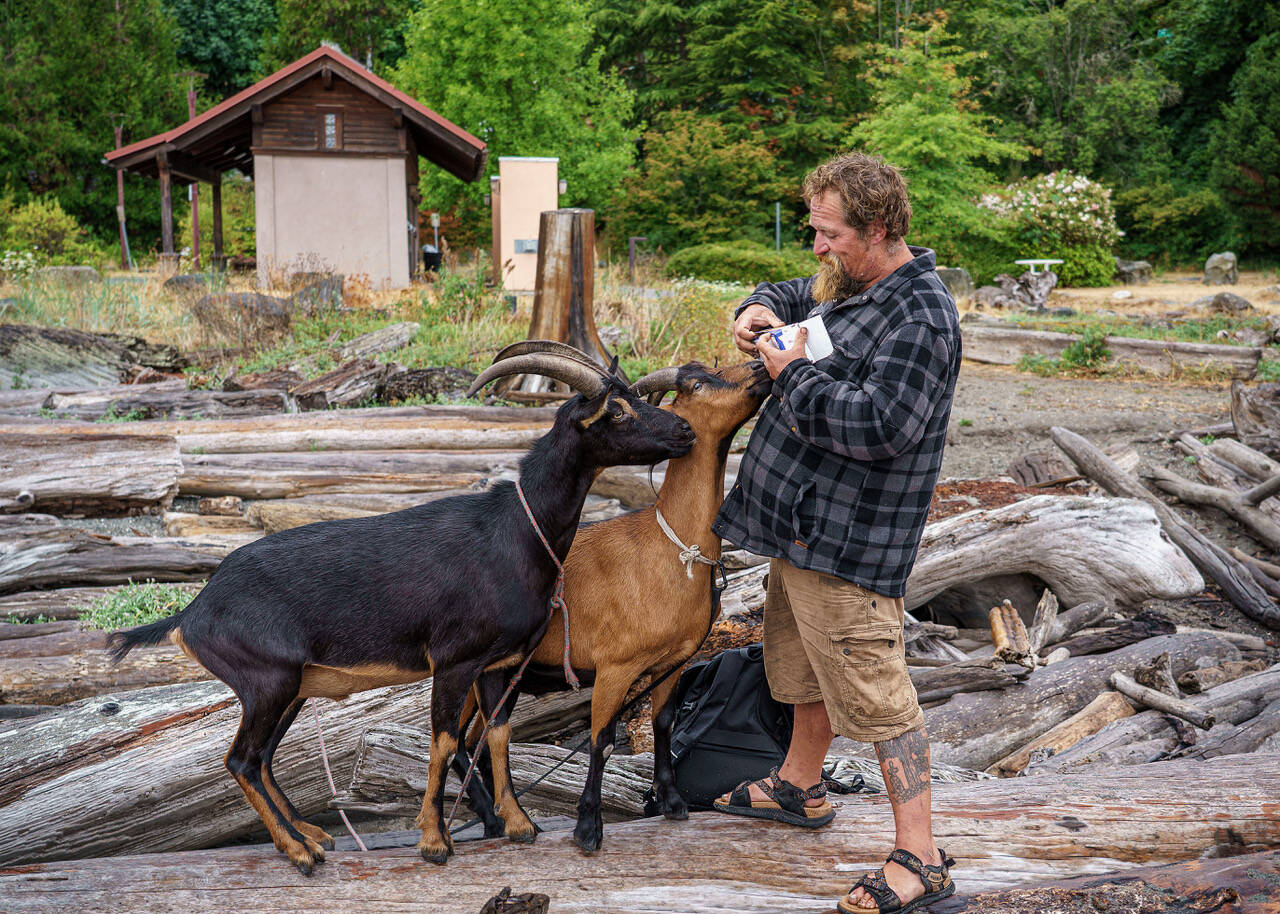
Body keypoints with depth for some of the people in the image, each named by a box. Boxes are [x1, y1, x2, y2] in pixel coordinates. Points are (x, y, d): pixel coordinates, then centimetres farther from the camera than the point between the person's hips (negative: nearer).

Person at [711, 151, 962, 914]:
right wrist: (760, 312, 7)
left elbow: (881, 426, -29)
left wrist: (795, 375, -19)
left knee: (876, 693, -8)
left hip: (848, 544, -10)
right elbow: (790, 296, 31)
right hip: (804, 525, 10)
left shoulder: (920, 318, -20)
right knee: (808, 666, 26)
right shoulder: (851, 288, 11)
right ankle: (800, 787, 47)